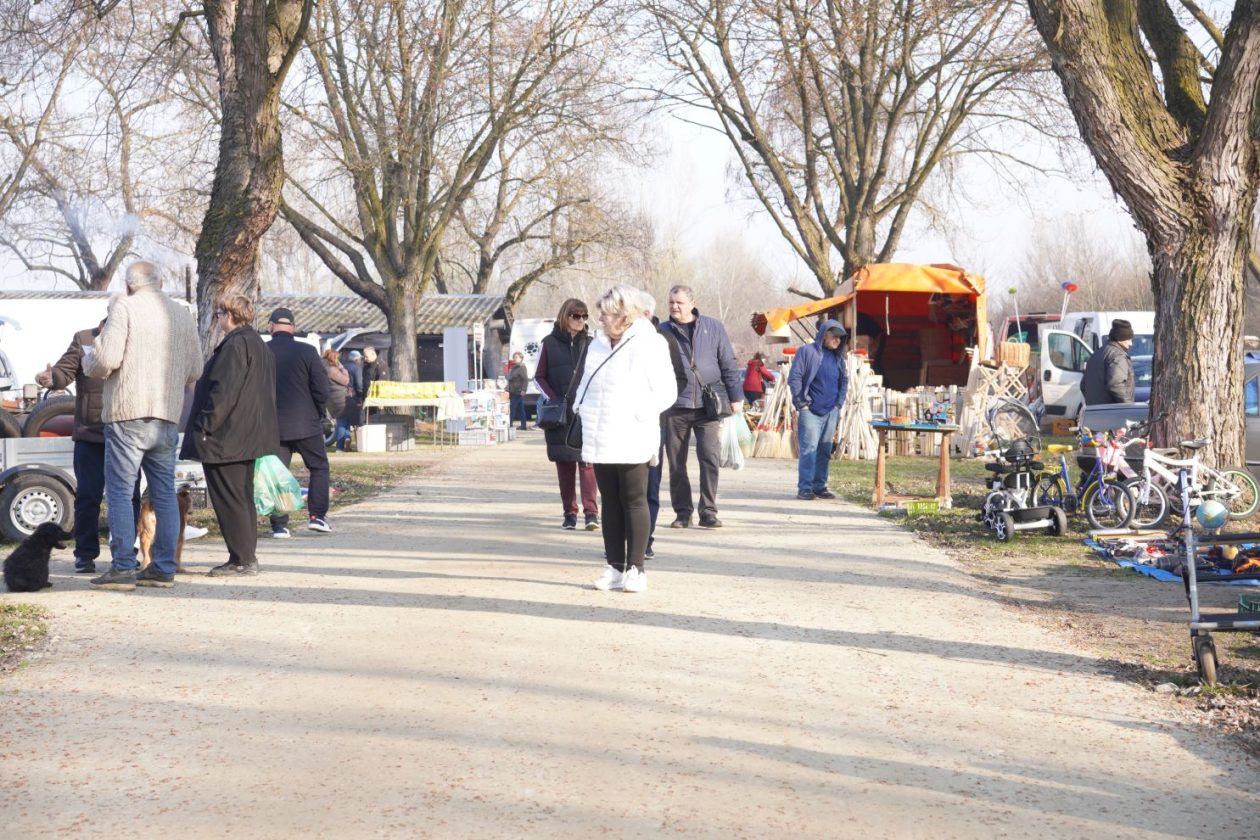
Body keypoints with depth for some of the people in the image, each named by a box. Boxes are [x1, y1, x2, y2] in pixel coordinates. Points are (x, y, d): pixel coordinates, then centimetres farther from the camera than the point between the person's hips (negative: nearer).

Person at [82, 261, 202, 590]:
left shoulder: (124, 307, -5)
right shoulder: (183, 315, 13)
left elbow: (107, 358, -14)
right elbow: (194, 370, 14)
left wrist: (88, 362, 7)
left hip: (128, 414, -5)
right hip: (168, 418, 6)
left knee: (120, 492, -2)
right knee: (164, 493, 10)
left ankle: (123, 569, -6)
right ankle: (163, 568, 10)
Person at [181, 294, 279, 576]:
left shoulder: (236, 345, -16)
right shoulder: (259, 345, 16)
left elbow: (223, 391, -23)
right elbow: (266, 392, 21)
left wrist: (204, 426, -19)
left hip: (226, 437, -11)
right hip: (249, 437, 11)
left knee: (228, 499, -7)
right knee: (243, 497, 15)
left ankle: (242, 560, -7)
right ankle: (247, 557, 19)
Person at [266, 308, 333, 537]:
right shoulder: (307, 352, -7)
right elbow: (321, 390, -7)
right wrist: (317, 415, 9)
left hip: (273, 425, 2)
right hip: (306, 424, -1)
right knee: (319, 467, 13)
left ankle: (279, 525, 2)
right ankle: (317, 515, 3)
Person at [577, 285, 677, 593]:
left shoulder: (648, 345, -9)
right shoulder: (598, 345, 12)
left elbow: (666, 392, -10)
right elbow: (586, 384, 24)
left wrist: (638, 415, -13)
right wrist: (583, 409, 8)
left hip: (630, 442, -6)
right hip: (600, 440, 6)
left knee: (634, 502, 0)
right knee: (610, 503, 9)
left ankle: (635, 569, 5)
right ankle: (615, 567, 14)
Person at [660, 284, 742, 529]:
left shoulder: (713, 327, 7)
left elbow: (728, 364, 8)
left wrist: (735, 396, 5)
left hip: (707, 405, -1)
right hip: (675, 406, 1)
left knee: (710, 457, -10)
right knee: (676, 463, 4)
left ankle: (708, 511, -3)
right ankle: (683, 512, 15)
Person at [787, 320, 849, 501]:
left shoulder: (838, 357, 14)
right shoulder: (807, 352, -4)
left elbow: (844, 381, 24)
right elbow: (794, 377, -6)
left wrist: (839, 403, 12)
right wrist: (801, 403, -9)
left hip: (831, 412, 6)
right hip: (810, 411, -6)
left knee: (825, 451, 8)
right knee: (809, 449, -10)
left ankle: (819, 486, 14)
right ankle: (805, 488, -8)